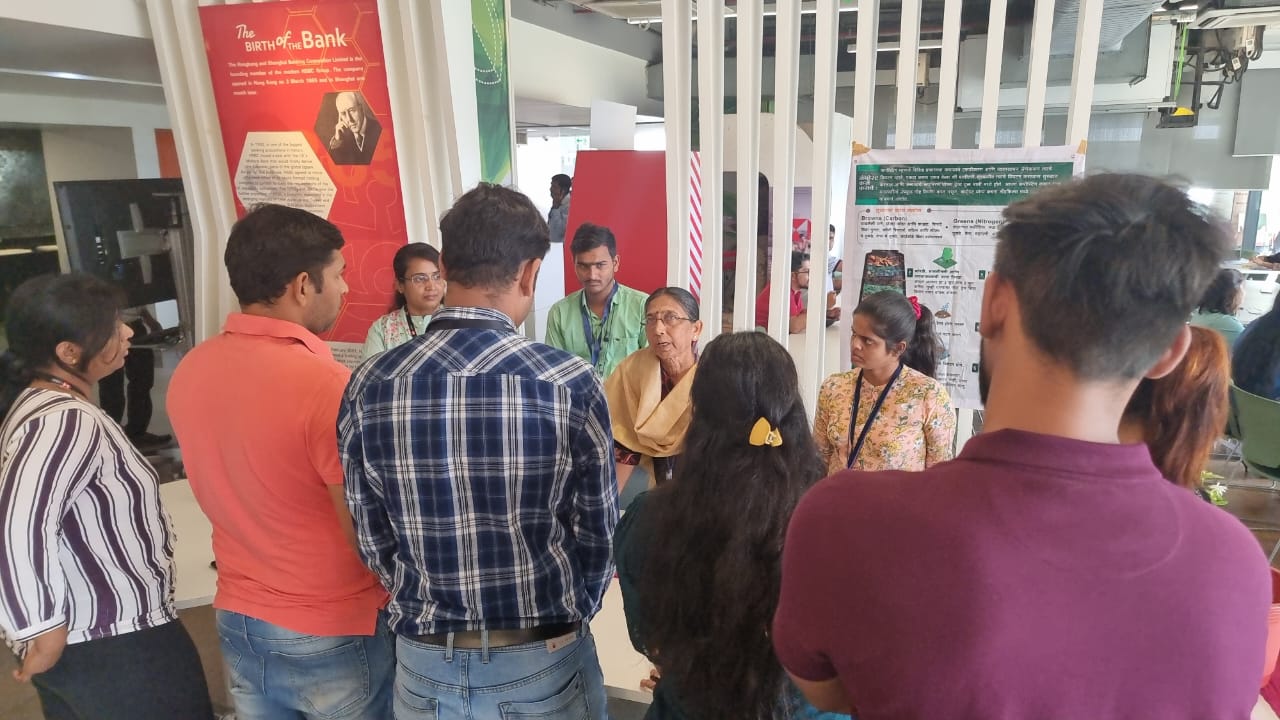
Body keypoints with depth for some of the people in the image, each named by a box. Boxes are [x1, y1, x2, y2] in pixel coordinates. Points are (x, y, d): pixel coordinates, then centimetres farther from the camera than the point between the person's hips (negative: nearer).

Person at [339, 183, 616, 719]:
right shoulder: (570, 383, -19)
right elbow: (597, 536, -8)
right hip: (542, 662, -2)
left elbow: (374, 542, -2)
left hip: (423, 662, 2)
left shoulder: (369, 386, -11)